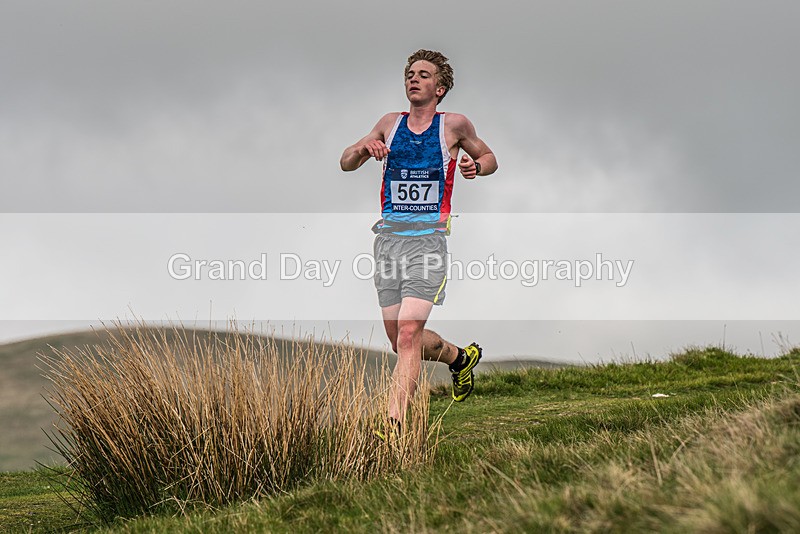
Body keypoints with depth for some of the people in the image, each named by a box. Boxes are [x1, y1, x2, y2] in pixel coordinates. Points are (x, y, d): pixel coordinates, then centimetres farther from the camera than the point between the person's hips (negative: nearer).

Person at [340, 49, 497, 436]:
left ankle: (393, 426, -19)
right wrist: (363, 147, -4)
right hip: (388, 238, 4)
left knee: (408, 335, -17)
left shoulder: (453, 125, 5)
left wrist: (476, 166, -4)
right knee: (399, 340, 8)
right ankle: (460, 357, 37)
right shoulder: (390, 124, 12)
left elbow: (490, 159, 20)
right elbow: (345, 164, 19)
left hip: (428, 238, -4)